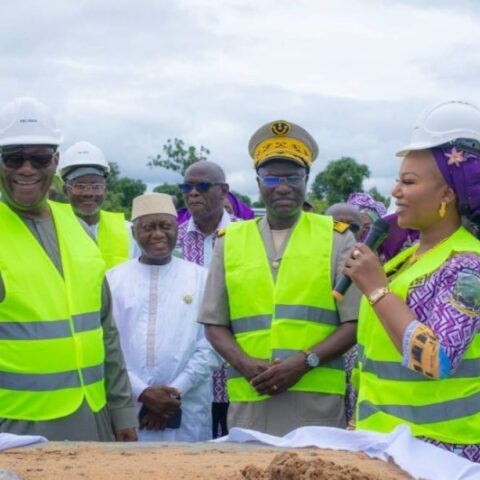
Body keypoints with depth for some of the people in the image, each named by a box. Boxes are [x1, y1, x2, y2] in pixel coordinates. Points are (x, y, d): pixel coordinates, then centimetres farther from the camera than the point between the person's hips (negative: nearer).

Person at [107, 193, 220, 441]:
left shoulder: (202, 278, 6)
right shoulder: (113, 279, 7)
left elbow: (211, 345, 0)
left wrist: (176, 391, -9)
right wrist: (141, 392, -9)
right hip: (126, 408, 0)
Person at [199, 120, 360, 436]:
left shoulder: (336, 238, 5)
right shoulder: (230, 241, 10)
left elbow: (355, 322, 1)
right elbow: (215, 324, 11)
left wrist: (305, 362, -12)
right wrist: (245, 364, -7)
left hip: (317, 404, -1)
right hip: (249, 404, 2)